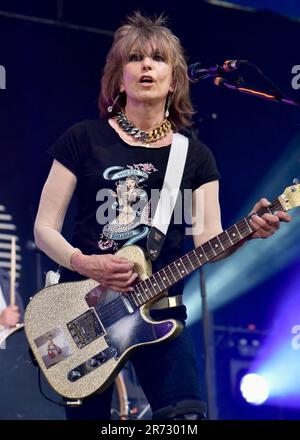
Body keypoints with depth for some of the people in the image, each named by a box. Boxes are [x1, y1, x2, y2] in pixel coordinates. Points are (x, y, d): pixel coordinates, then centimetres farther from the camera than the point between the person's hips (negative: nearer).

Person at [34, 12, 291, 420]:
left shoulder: (195, 156, 7)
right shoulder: (83, 139, 1)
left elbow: (208, 240, 0)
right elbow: (44, 227, 1)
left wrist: (249, 230, -20)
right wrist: (82, 263, -17)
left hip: (158, 310, 1)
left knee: (187, 413, -15)